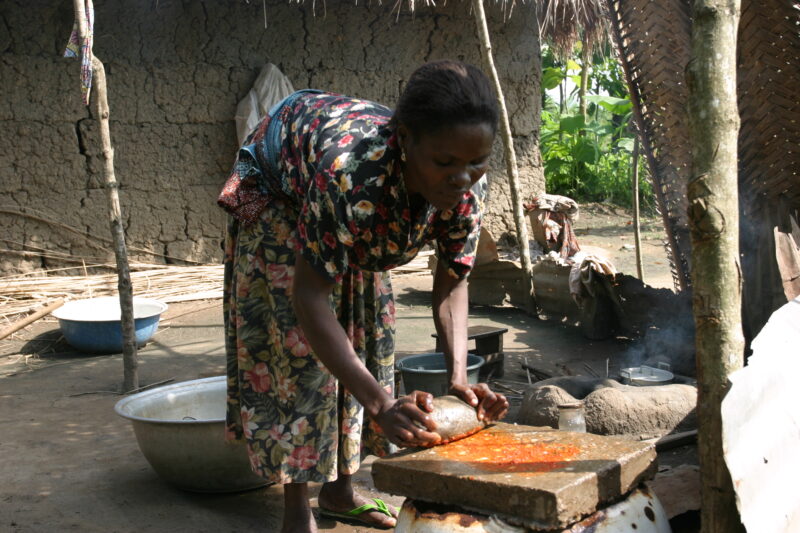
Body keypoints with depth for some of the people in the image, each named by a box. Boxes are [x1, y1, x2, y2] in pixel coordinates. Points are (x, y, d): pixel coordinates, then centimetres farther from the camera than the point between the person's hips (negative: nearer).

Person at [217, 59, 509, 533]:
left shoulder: (464, 191, -29)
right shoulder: (350, 168, -48)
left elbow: (452, 282, -16)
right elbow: (310, 295, -44)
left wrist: (459, 378, -30)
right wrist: (380, 404, -50)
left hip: (360, 217, 6)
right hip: (277, 196, -6)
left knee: (367, 341, 6)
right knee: (296, 351, -13)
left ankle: (341, 491, 22)